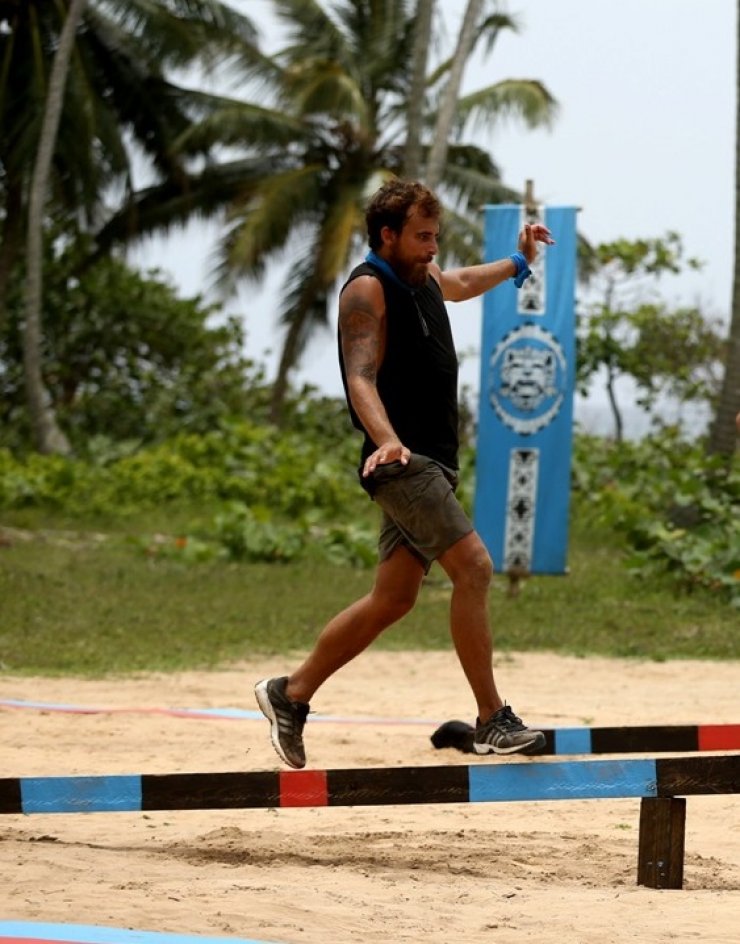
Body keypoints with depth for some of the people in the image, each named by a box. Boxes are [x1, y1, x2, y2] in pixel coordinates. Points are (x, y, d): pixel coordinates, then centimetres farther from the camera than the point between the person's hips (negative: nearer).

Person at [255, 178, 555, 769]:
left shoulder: (426, 276, 15)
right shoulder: (367, 290, -11)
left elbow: (460, 286, 43)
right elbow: (362, 379, -24)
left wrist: (518, 263, 46)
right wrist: (386, 439, -39)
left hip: (432, 463, 10)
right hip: (402, 459, -10)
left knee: (394, 598, 10)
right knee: (473, 567, -18)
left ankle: (290, 695, 20)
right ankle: (492, 721, -17)